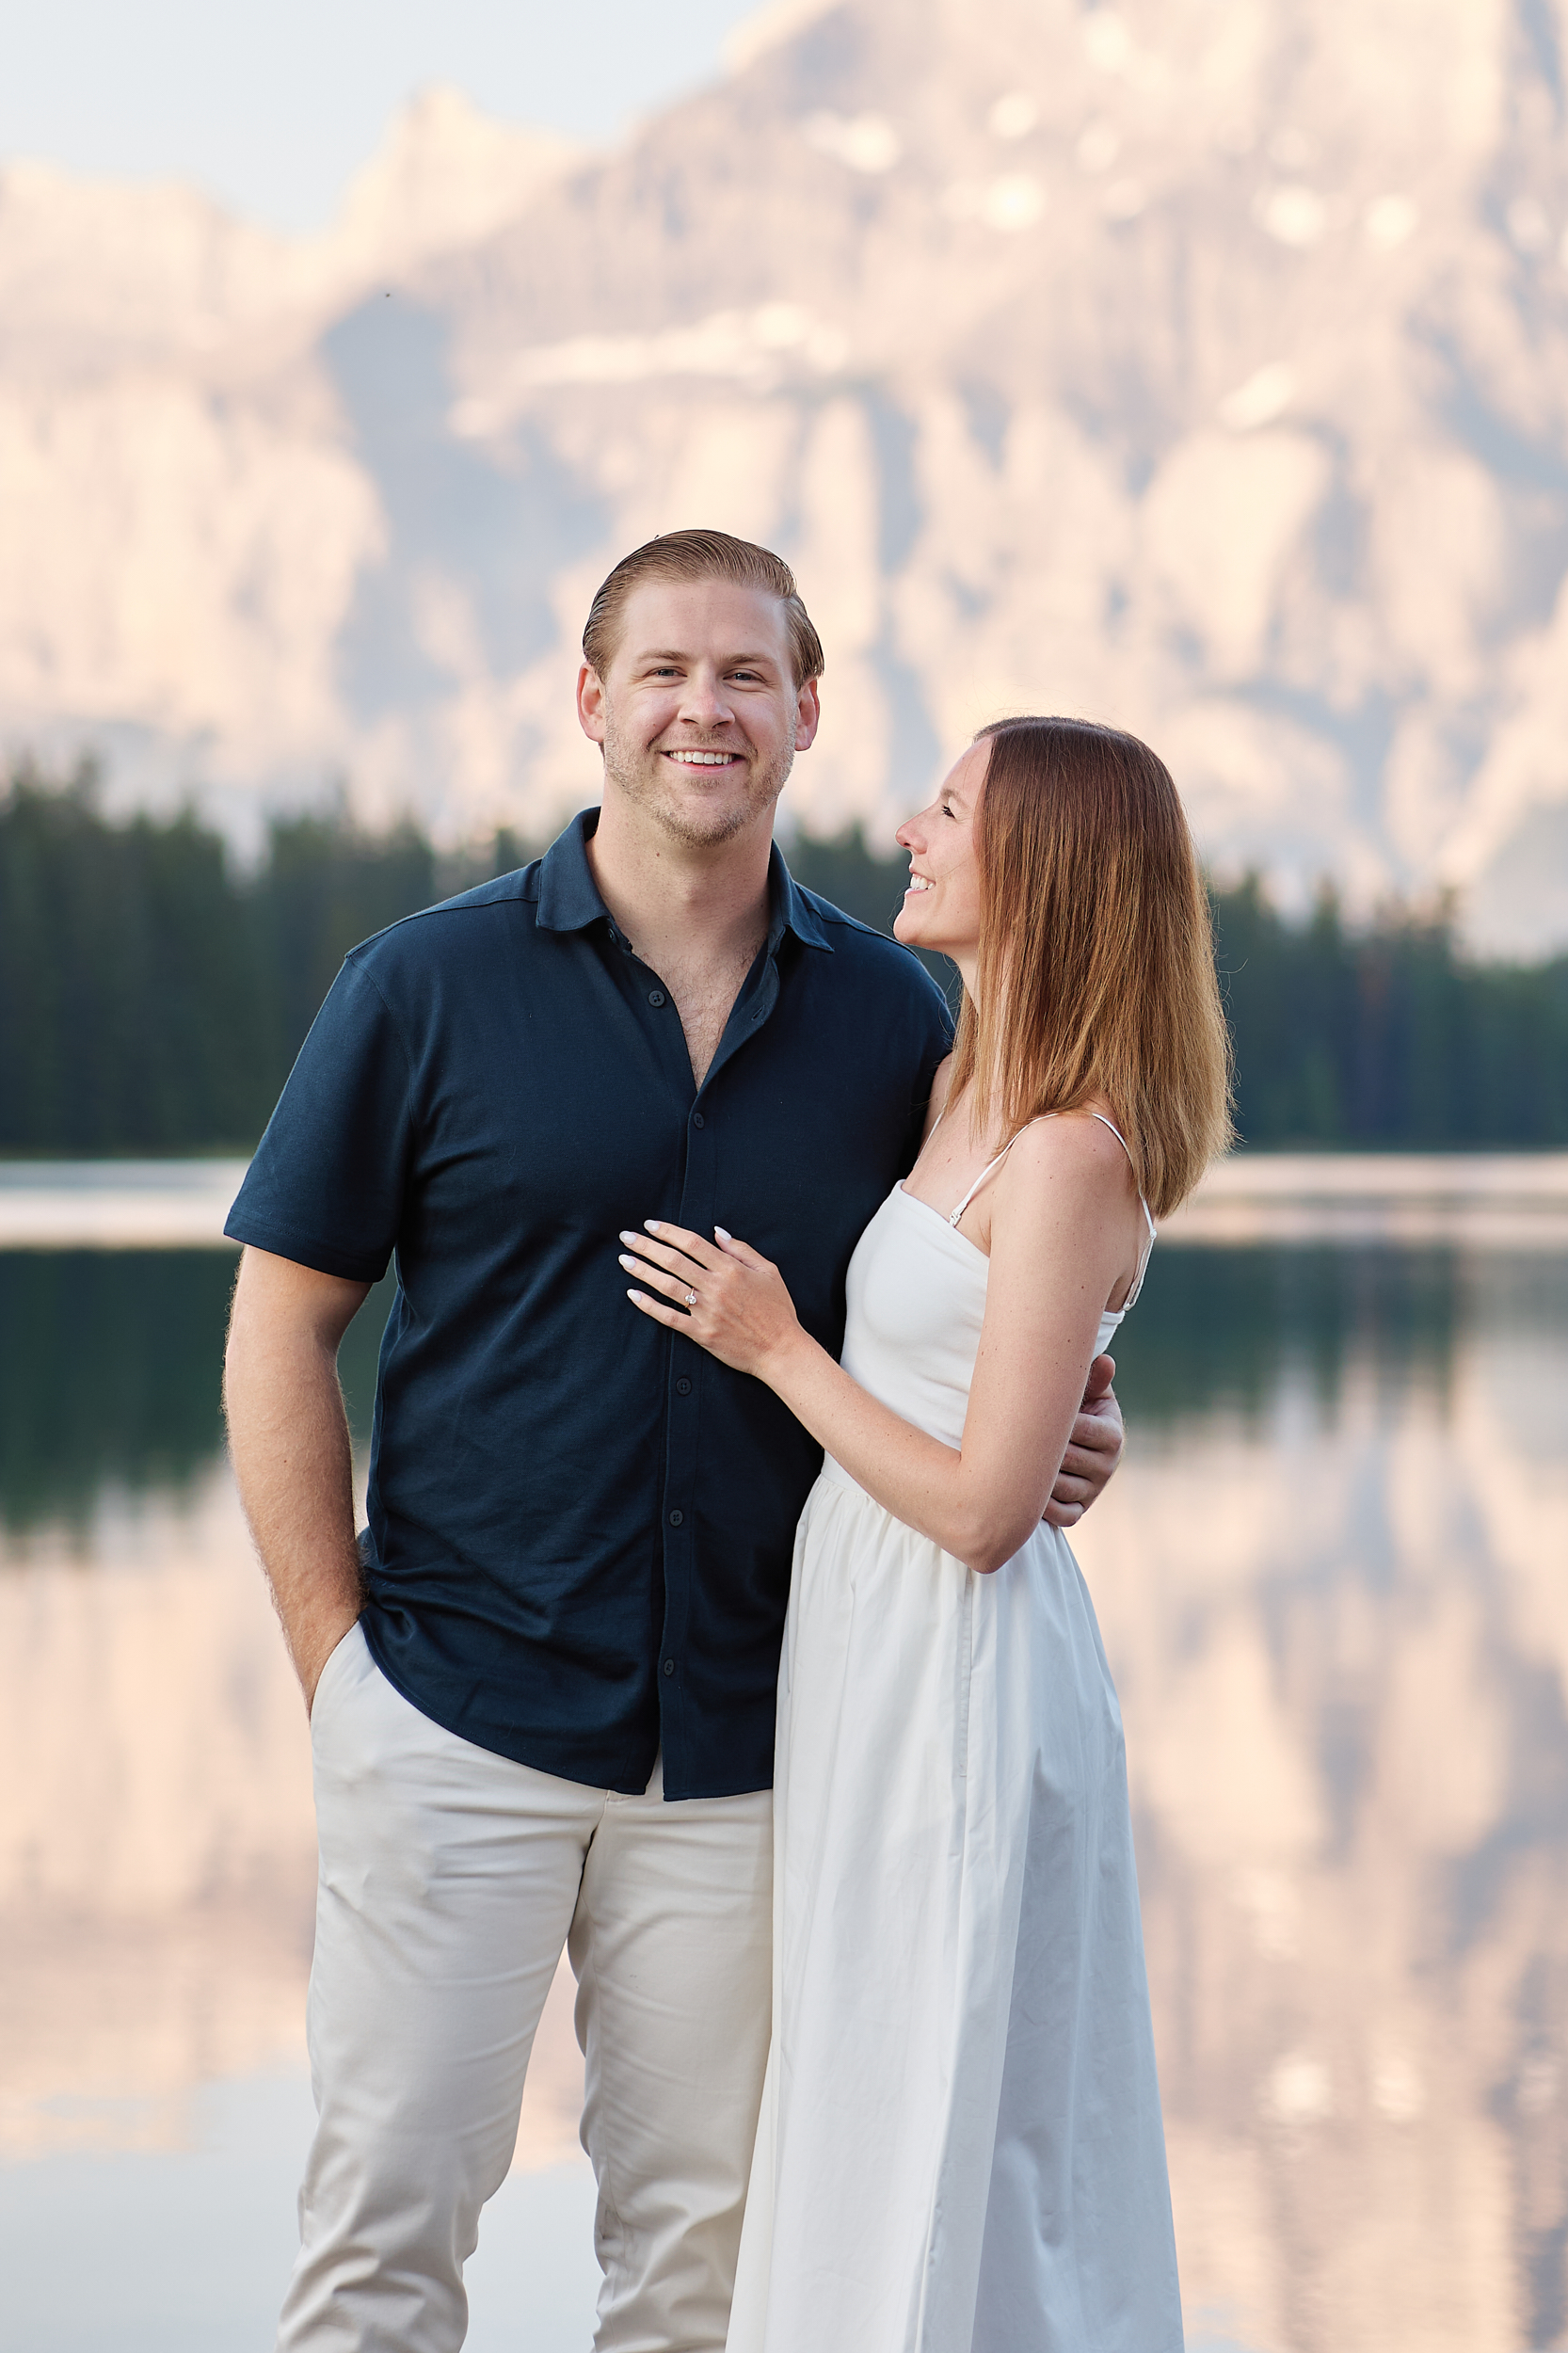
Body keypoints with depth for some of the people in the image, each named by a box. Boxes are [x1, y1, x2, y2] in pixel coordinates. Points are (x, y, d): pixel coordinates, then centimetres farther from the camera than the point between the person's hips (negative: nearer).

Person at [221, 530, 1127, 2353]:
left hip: (751, 1730, 2)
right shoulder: (428, 986, -2)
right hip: (461, 1709, -2)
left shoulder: (891, 1016, 5)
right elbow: (279, 1334, 1)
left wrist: (1057, 1427, -5)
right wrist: (337, 1664, -4)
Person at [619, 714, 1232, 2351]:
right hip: (872, 1657, 10)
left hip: (960, 1676, -10)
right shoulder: (968, 1087, 7)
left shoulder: (1070, 1156, -21)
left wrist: (775, 1348, -13)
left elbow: (982, 1506, -21)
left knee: (945, 2141, 2)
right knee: (877, 2107, 19)